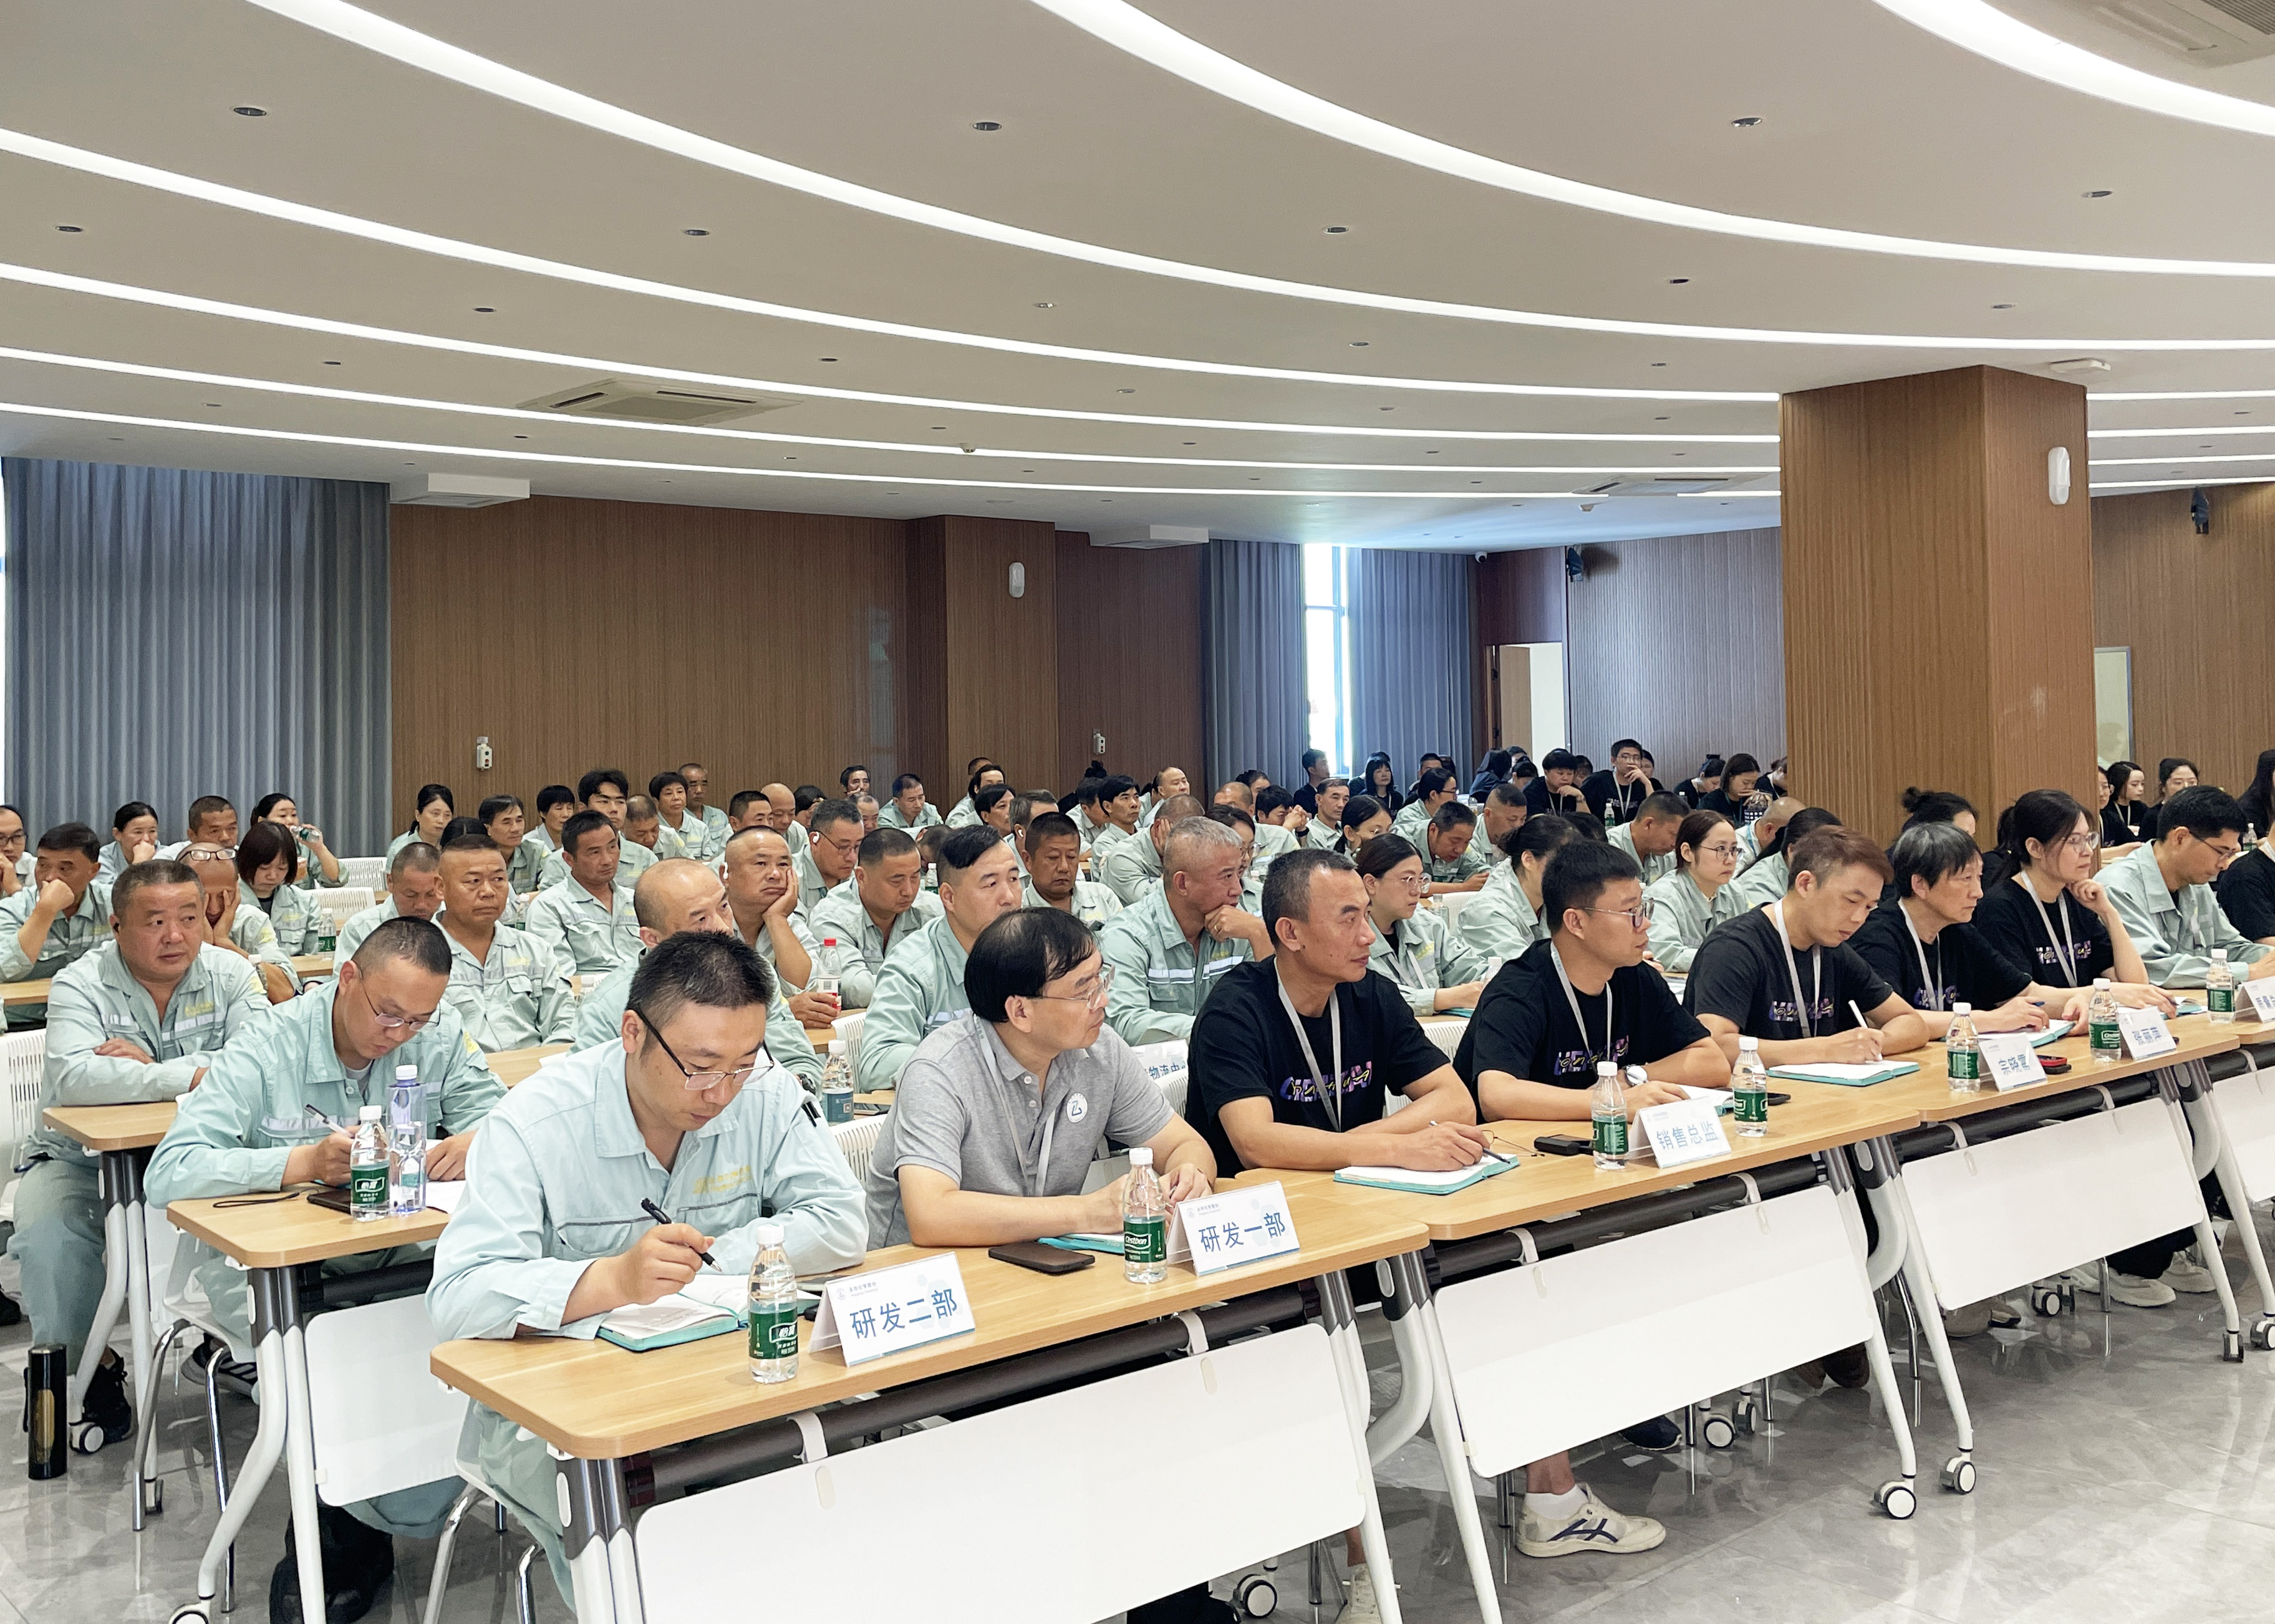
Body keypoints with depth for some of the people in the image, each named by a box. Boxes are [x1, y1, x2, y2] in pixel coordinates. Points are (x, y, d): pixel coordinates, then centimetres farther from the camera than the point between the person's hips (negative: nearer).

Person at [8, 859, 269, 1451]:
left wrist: (150, 1065, -25)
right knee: (47, 1232, -27)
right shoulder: (81, 985, -10)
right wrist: (190, 1076, -33)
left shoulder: (230, 975, -4)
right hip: (85, 1155, -1)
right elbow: (72, 1078, -30)